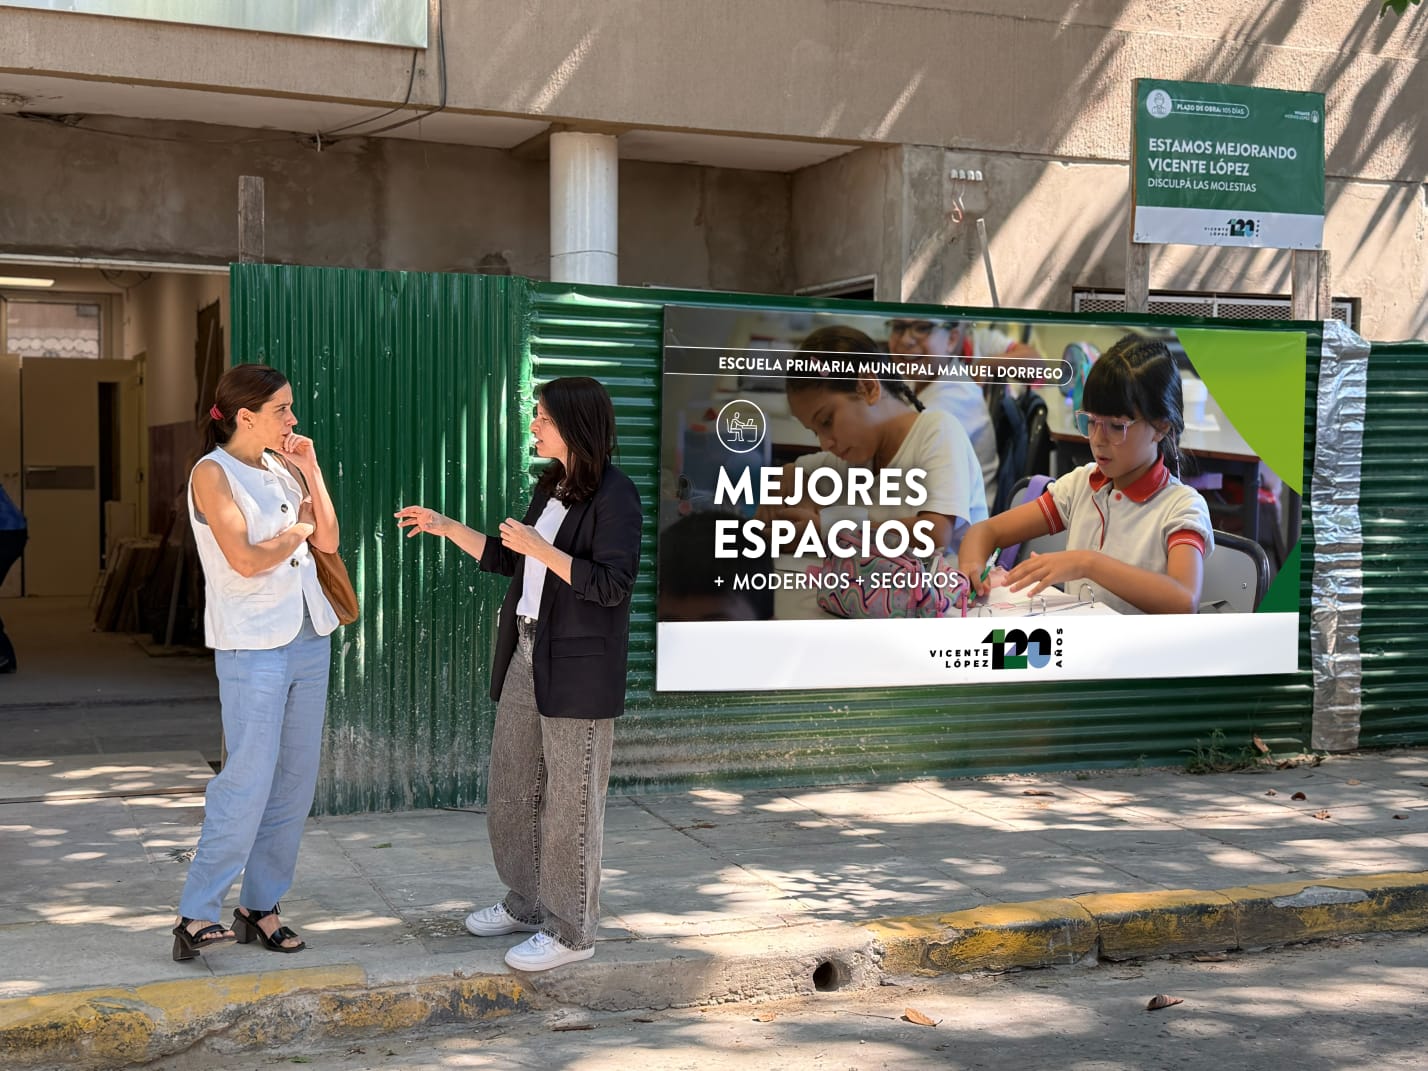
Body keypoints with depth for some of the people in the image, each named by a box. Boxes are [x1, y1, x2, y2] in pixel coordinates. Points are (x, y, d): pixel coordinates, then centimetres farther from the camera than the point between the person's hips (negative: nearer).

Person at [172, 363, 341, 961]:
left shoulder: (283, 468, 13)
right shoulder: (213, 473, -8)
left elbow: (328, 540, 10)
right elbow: (245, 559, -18)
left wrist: (311, 469, 4)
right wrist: (297, 531, -3)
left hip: (307, 637, 7)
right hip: (252, 643, -7)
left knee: (297, 780, 7)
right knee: (248, 779, -10)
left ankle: (260, 906, 17)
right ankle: (197, 913, -3)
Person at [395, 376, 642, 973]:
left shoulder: (615, 496, -14)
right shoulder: (551, 487, 13)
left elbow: (613, 585, -21)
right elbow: (508, 560, 21)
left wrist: (539, 547, -23)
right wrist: (446, 528, 15)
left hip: (578, 668, -9)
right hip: (526, 655, 9)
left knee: (570, 801, 0)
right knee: (510, 789, 16)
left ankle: (571, 931, 12)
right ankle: (529, 905, 32)